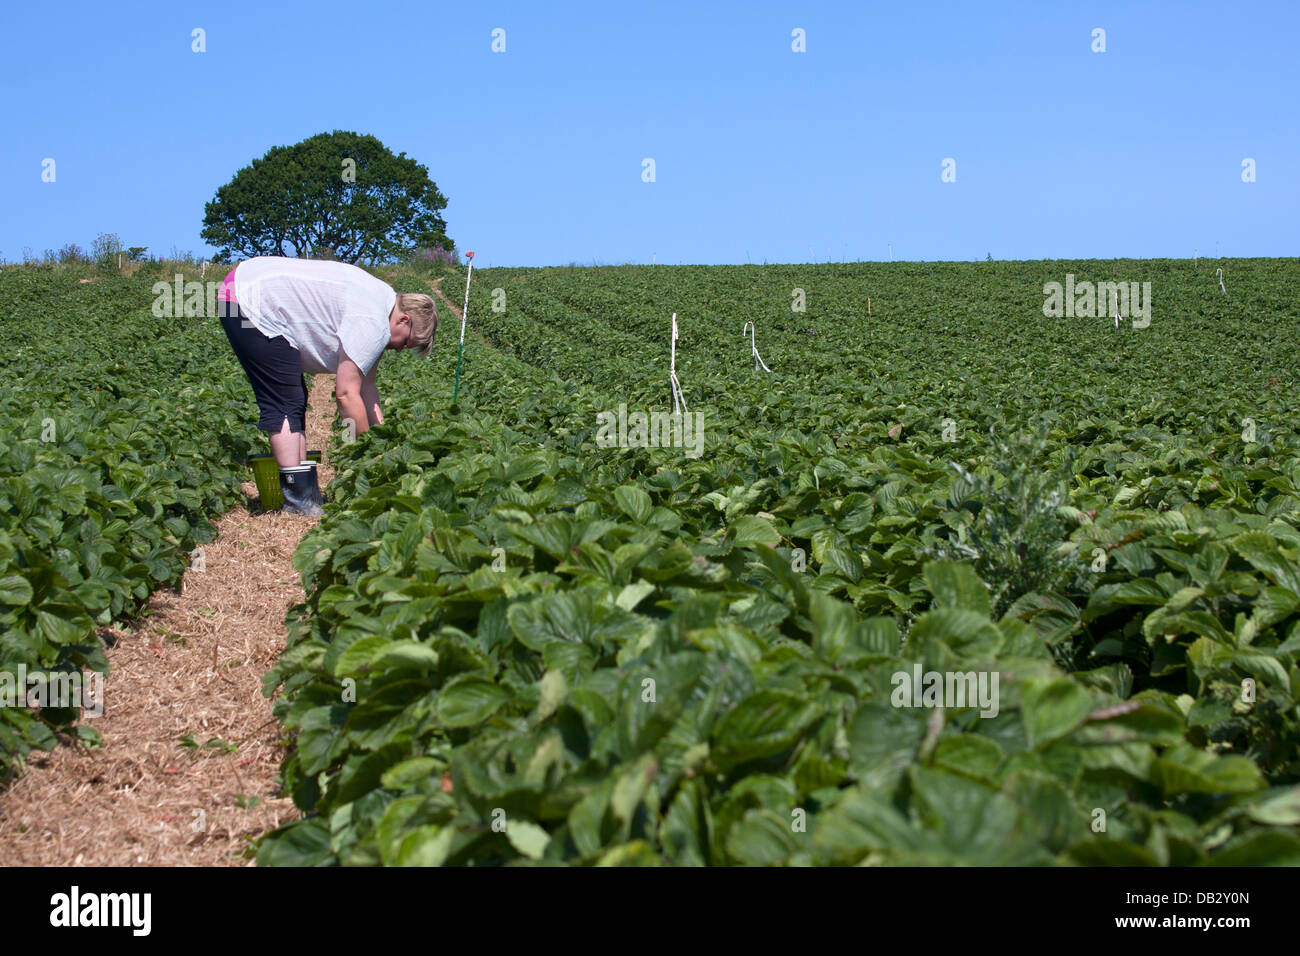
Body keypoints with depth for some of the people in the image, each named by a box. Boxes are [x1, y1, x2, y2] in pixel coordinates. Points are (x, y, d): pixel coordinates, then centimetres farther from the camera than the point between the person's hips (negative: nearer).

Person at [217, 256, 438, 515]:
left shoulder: (381, 299, 11)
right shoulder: (372, 322, -21)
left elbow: (365, 385, 12)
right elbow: (347, 394, -20)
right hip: (249, 304, -11)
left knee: (294, 400, 10)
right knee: (285, 404, -12)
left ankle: (303, 492, 11)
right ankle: (298, 498, -11)